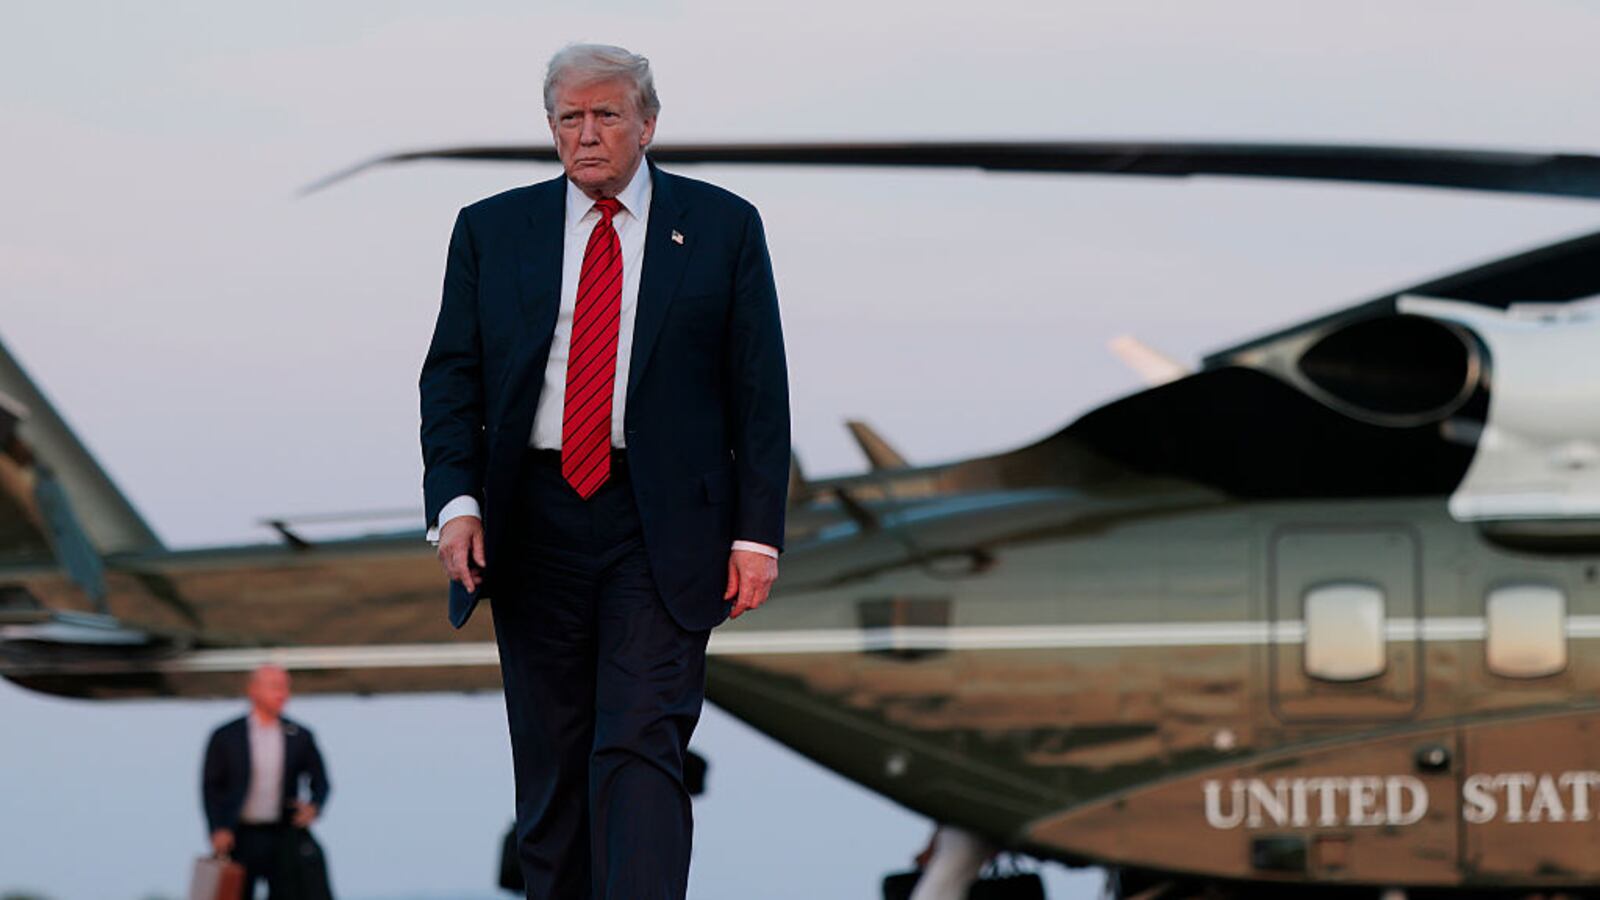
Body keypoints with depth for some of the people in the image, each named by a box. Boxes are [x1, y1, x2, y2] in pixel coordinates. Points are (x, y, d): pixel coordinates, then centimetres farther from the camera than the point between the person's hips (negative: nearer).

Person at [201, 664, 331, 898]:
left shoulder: (300, 737, 4)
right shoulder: (225, 737, -1)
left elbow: (319, 782, 10)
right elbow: (211, 788, 0)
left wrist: (313, 807, -12)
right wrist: (218, 830, -12)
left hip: (283, 835, 1)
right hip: (241, 836, -1)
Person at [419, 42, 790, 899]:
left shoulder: (721, 227, 5)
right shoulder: (491, 230, 9)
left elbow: (759, 387, 3)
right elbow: (450, 377, 8)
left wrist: (756, 532, -4)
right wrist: (456, 501, -8)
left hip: (660, 529, -3)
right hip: (535, 523, 3)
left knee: (640, 748, -13)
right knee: (551, 760, 7)